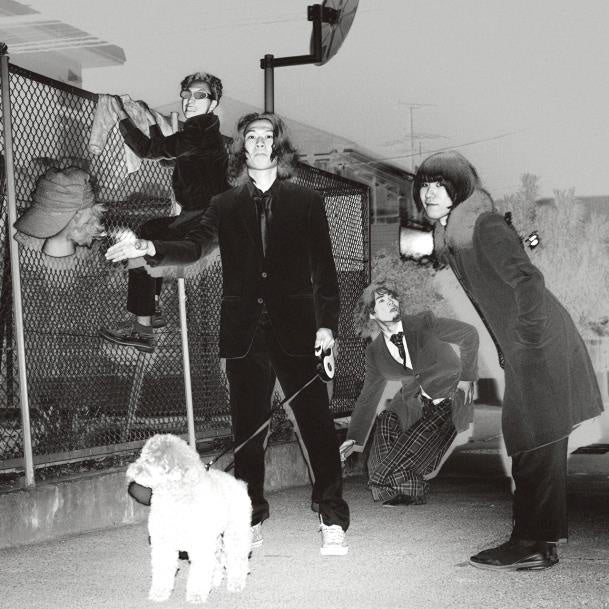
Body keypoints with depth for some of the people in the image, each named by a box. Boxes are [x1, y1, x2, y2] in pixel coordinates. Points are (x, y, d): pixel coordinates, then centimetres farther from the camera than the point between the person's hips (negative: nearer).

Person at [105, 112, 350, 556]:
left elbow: (324, 267, 5)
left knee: (316, 423, -4)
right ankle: (252, 521, 16)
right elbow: (195, 246, 1)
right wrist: (152, 249, -18)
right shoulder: (226, 207, 13)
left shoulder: (306, 202, 8)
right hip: (245, 335, 2)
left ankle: (333, 520, 4)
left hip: (296, 332, -2)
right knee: (247, 429, 6)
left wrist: (327, 323, -3)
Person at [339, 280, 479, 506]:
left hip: (449, 401, -4)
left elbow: (469, 334, -10)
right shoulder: (375, 353, -4)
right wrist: (354, 438, 0)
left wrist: (466, 376, -9)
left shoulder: (424, 324, -17)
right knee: (387, 422, -20)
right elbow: (368, 397, 5)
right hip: (413, 401, 4)